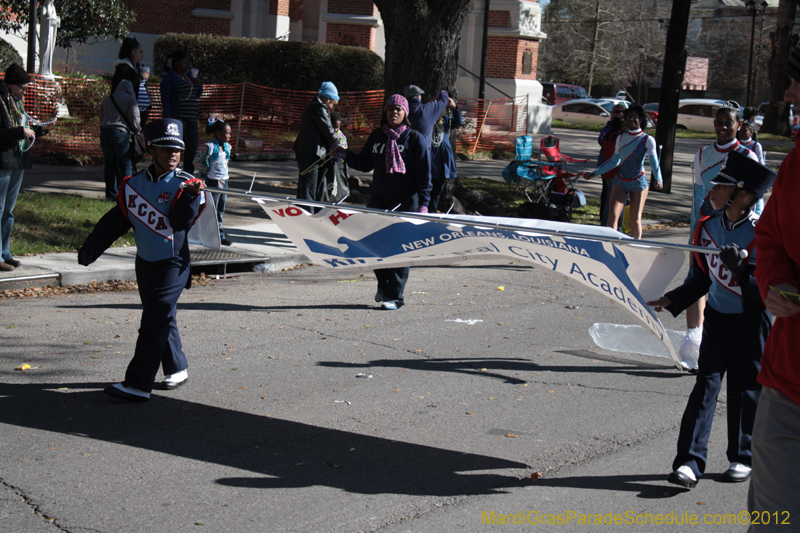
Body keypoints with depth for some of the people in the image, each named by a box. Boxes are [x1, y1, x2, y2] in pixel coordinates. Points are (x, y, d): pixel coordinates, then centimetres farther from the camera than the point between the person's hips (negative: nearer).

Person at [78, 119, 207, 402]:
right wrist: (90, 250, 7)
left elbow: (180, 221, -22)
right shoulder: (133, 184, 4)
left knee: (154, 322, -9)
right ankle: (177, 369, 32)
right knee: (160, 319, 15)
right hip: (144, 263, 5)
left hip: (173, 265, -5)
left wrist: (190, 196, -40)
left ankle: (138, 384, -10)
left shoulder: (185, 184, -9)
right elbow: (115, 221, 10)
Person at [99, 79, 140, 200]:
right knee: (126, 164, 1)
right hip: (120, 132, -5)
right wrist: (137, 130, 14)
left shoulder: (106, 100, 20)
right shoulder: (130, 99, 5)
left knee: (109, 163, 9)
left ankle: (111, 193, 10)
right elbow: (134, 118, -2)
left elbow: (101, 118, 21)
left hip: (104, 131, 5)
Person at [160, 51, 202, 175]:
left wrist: (195, 79, 1)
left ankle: (188, 172, 20)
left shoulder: (189, 75, 16)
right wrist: (168, 117, -21)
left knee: (193, 145, 9)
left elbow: (198, 93, 19)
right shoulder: (169, 78, -6)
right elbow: (165, 98, -12)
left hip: (191, 118, 8)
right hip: (178, 118, -8)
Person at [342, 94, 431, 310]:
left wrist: (423, 202, -11)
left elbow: (424, 173, -4)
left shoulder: (414, 139, -3)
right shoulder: (376, 136, 9)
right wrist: (345, 154, 0)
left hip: (405, 201, -4)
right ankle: (384, 285, 27)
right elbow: (365, 164, 16)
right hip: (379, 199, 5)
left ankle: (394, 296, 5)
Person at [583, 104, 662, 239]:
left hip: (639, 182, -3)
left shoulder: (647, 140, -5)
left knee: (635, 219, 2)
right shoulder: (621, 138, 7)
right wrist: (594, 173, 12)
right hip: (620, 181, 3)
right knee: (613, 214, -12)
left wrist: (658, 179, -29)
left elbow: (654, 162, -10)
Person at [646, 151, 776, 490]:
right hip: (717, 317, 4)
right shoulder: (707, 227, 1)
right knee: (706, 384, -1)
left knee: (746, 389, 6)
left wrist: (741, 270, -31)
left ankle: (744, 458, 23)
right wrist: (670, 301, 7)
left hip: (751, 320, -4)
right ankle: (690, 462, -3)